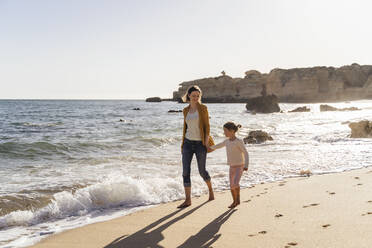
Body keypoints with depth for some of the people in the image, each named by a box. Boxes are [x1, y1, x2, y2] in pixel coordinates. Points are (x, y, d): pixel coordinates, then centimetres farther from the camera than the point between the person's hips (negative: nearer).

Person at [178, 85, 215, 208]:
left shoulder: (203, 108, -4)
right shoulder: (186, 110, 8)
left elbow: (207, 126, -5)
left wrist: (206, 141, -14)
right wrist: (183, 144, 13)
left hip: (200, 144, -3)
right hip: (188, 143, 4)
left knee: (202, 171, 7)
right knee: (185, 171, -4)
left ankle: (210, 189, 36)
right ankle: (188, 199, 1)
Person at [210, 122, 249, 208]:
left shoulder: (239, 141, -17)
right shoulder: (227, 141, 2)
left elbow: (245, 153, -18)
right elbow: (219, 145, 22)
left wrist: (246, 165, -28)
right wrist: (210, 148, 33)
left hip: (239, 166, -6)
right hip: (232, 166, 6)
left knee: (235, 183, -22)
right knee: (231, 186, 7)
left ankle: (238, 198, 3)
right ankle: (235, 201, 24)